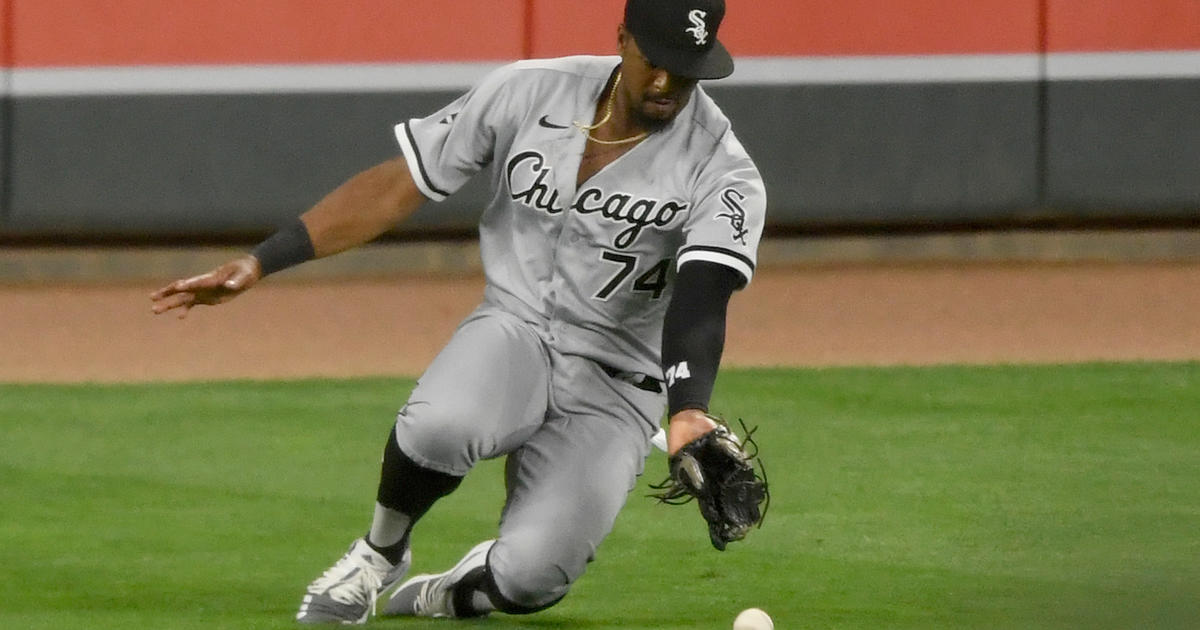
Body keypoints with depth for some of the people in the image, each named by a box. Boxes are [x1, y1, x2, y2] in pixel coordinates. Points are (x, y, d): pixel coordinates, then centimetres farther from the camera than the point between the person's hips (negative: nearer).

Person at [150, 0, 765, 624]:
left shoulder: (722, 172, -14)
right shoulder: (529, 92, -7)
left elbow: (699, 304, -28)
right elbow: (396, 186, -3)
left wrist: (689, 411, -48)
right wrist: (259, 262, -9)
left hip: (615, 383, -1)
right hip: (513, 334, 1)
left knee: (531, 574, -24)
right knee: (438, 425, -35)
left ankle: (439, 598, 13)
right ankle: (381, 552, -3)